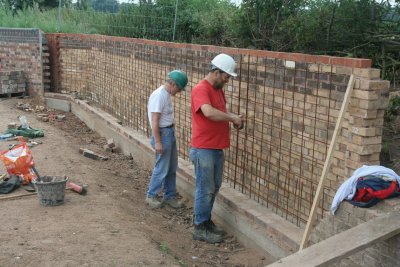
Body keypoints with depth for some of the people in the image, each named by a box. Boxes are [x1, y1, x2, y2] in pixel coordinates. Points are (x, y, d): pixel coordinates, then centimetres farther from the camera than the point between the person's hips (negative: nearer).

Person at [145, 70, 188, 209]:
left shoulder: (167, 94, 9)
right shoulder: (159, 95, -19)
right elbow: (154, 121, -21)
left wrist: (170, 133, 18)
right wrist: (157, 142, -22)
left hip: (170, 132, 10)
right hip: (163, 134, -10)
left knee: (172, 168, 14)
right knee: (162, 168, -1)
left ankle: (170, 196, 25)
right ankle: (151, 196, 14)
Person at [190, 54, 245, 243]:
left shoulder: (218, 89, 12)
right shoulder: (200, 90, -18)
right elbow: (209, 113, -35)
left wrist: (233, 119, 2)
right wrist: (232, 117, -21)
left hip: (217, 148, 9)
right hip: (203, 150, -9)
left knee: (214, 188, 17)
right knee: (205, 190, -1)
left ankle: (206, 221, 30)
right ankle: (200, 229, 11)